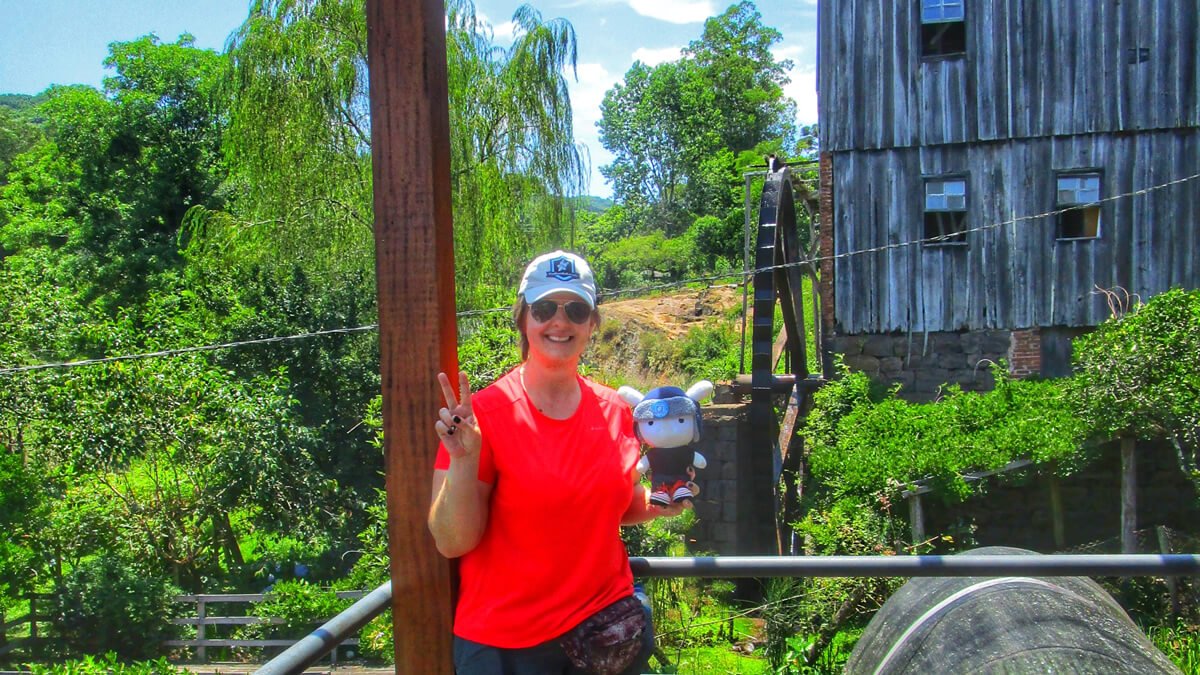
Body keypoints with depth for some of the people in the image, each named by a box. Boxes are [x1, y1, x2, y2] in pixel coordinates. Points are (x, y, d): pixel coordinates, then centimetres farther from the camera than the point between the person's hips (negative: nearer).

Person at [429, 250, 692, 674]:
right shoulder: (482, 414, -14)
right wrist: (464, 460, -28)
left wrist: (654, 504, -4)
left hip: (607, 620, 4)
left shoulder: (613, 410, -1)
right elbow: (452, 543, -14)